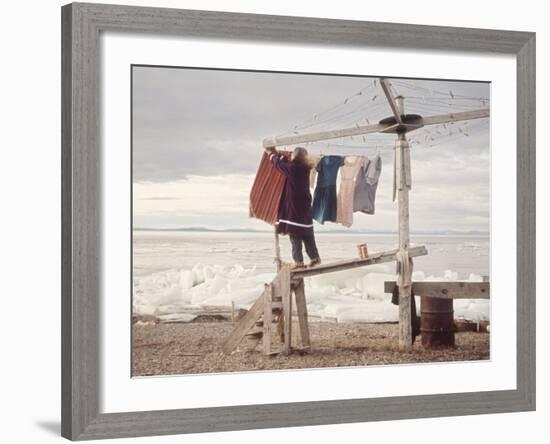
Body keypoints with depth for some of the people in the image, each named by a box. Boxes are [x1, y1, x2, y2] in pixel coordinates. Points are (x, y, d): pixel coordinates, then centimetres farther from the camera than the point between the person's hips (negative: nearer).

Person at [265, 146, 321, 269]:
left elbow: (279, 164, 0)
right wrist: (277, 154, 29)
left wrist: (271, 154, 18)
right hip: (305, 207, 7)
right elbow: (287, 164, 21)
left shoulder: (293, 169, -16)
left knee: (295, 235, -3)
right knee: (307, 235, 13)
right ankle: (314, 257, 13)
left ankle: (298, 261, -4)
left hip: (294, 206, -7)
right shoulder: (304, 168, 5)